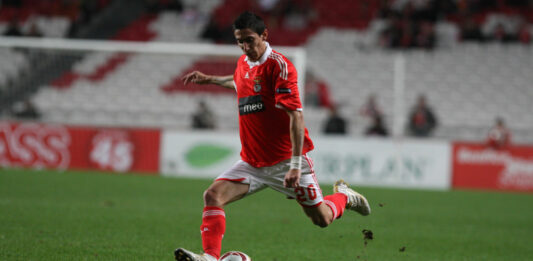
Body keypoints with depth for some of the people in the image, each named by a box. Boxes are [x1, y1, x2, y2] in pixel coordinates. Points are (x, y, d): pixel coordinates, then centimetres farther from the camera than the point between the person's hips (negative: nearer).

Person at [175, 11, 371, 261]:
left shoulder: (278, 65, -16)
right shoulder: (243, 63, 6)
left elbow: (296, 115, -22)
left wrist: (296, 164, -27)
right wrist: (210, 79, 30)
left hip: (284, 160, -6)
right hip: (252, 162, 6)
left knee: (321, 219, 4)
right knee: (213, 195, -16)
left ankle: (343, 196, 36)